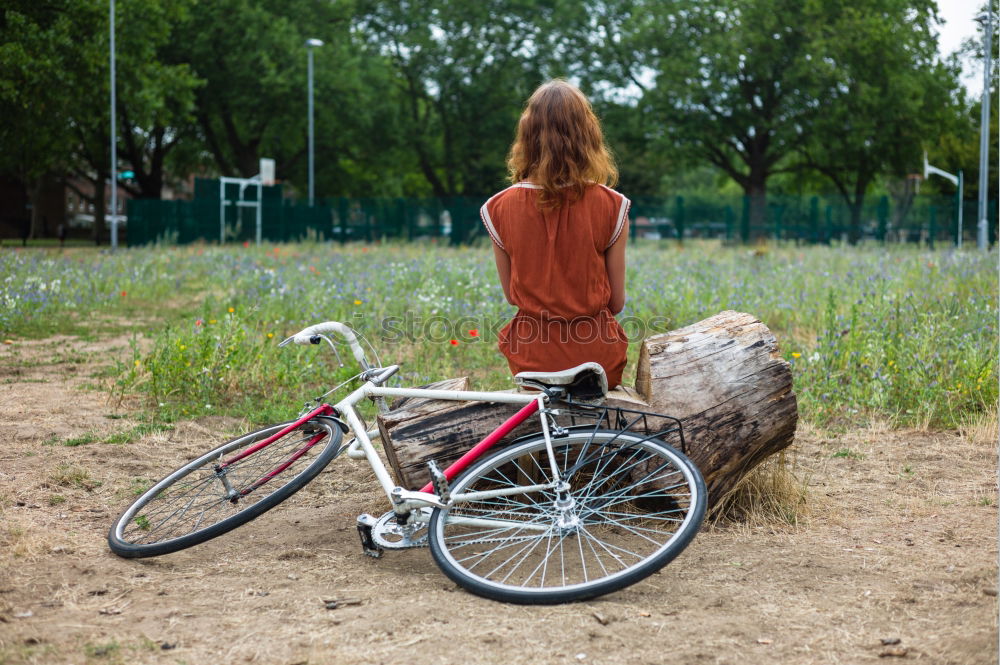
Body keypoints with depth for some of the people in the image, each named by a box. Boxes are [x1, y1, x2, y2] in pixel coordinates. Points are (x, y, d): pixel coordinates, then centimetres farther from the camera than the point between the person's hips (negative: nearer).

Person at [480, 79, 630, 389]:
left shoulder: (500, 208, -7)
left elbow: (511, 295, 3)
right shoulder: (611, 207, -10)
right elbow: (616, 302, -3)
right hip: (598, 360, -1)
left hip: (532, 362, 1)